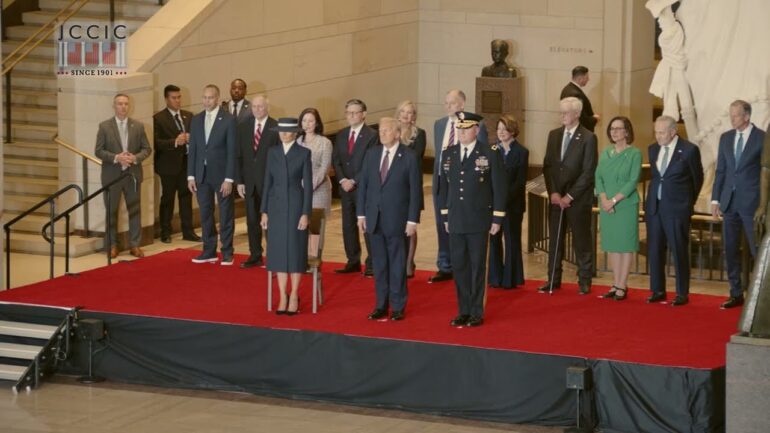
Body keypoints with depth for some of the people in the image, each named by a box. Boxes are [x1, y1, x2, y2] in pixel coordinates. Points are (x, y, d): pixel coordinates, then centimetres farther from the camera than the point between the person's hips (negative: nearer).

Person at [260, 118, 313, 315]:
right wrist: (264, 211, 4)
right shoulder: (272, 152, 6)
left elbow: (308, 185, -5)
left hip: (295, 206, -3)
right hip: (276, 206, 3)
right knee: (278, 250, 4)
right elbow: (268, 182, 8)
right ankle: (282, 297, 11)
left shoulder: (304, 153, -4)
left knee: (295, 250, 0)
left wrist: (306, 213, -10)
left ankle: (294, 296, 9)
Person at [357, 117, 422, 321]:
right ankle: (381, 305, 17)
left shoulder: (409, 157, -6)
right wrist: (361, 214, 5)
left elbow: (415, 190, -6)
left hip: (397, 220, -4)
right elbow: (363, 184, 9)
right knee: (379, 264, 10)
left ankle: (398, 307, 11)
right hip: (374, 218, 4)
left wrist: (413, 220, -10)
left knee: (397, 264, 3)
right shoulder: (371, 154, 6)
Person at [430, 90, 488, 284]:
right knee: (443, 227, 11)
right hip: (441, 181, 5)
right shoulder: (439, 125, 10)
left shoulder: (476, 125, -8)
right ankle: (445, 268, 21)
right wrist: (436, 176, 13)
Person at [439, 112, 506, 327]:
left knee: (477, 266, 2)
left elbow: (499, 187, -4)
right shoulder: (448, 154, 8)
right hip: (456, 221, 4)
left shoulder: (490, 153, -5)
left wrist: (497, 219, -6)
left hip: (479, 221, -4)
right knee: (459, 266, 7)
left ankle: (477, 313, 10)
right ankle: (463, 311, 16)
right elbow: (444, 186, 14)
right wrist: (445, 216, 12)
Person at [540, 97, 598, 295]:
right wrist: (553, 192, -4)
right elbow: (547, 166, 8)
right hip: (556, 196, 5)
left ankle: (584, 281, 10)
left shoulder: (588, 138, -8)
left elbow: (588, 172, -10)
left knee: (581, 240, 2)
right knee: (555, 239, 7)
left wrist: (570, 196, -12)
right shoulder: (553, 135, 9)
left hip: (578, 198, -5)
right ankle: (553, 280, 13)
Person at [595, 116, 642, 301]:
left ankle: (622, 286, 0)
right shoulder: (605, 153, 11)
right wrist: (604, 199, -10)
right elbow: (598, 177, 6)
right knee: (612, 245, 8)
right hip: (606, 206, 5)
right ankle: (615, 284, 14)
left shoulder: (634, 154, -4)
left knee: (625, 244, -2)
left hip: (626, 204, -5)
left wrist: (614, 200, -16)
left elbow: (633, 181, -11)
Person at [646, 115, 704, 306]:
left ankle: (682, 293, 5)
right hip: (654, 206, 5)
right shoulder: (653, 149, 8)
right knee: (654, 249, 6)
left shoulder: (689, 150, -7)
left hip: (676, 208, -5)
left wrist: (688, 202, 13)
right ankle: (658, 291, 14)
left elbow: (697, 178, 4)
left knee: (679, 250, -1)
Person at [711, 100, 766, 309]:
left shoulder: (762, 139, -5)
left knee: (758, 250, -3)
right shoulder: (726, 138, 10)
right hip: (730, 202, 5)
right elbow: (720, 171, 13)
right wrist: (715, 199, 7)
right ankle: (736, 294, 15)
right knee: (730, 250, 7)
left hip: (752, 203, -5)